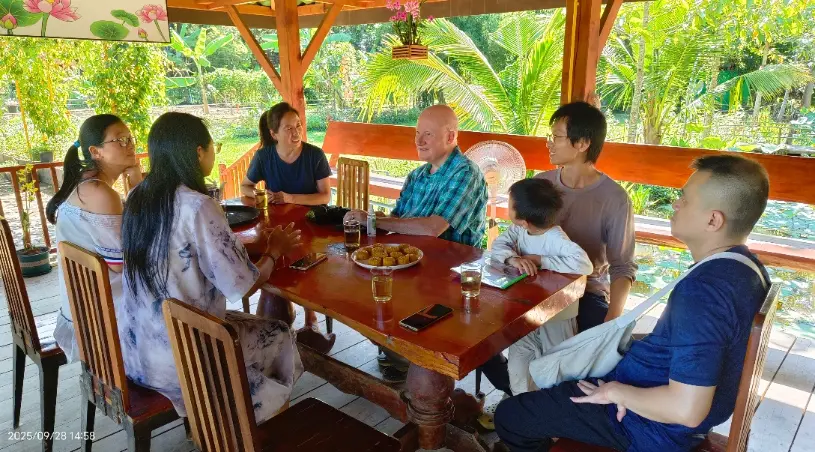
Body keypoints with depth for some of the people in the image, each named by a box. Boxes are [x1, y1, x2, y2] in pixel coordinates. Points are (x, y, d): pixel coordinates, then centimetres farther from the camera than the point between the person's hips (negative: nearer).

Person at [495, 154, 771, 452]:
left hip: (653, 424, -10)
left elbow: (687, 410, -36)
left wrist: (617, 391, -20)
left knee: (509, 416, -3)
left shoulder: (702, 290, -33)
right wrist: (628, 340, 6)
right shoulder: (745, 266, -2)